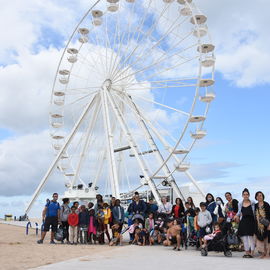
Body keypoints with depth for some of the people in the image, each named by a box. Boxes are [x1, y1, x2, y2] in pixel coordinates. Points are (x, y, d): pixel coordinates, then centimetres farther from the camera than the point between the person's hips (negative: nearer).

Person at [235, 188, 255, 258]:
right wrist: (237, 215, -4)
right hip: (243, 221, 3)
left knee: (251, 237, -5)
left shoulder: (252, 203, 4)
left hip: (251, 221, -3)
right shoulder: (240, 204, 10)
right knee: (244, 237, 1)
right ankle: (247, 252, 9)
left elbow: (254, 212, 5)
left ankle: (252, 253, 2)